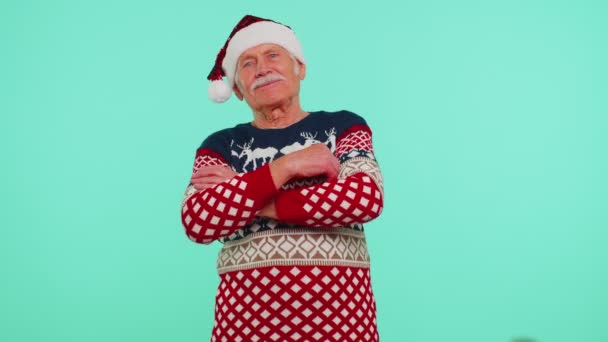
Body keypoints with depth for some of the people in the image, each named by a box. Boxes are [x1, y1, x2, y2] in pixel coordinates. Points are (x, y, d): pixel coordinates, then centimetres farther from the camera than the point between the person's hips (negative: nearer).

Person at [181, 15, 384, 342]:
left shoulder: (343, 126, 5)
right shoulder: (221, 145, 8)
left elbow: (365, 198, -13)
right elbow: (197, 220, -8)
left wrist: (242, 199, -10)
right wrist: (285, 167, -14)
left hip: (339, 310, 0)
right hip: (247, 313, 1)